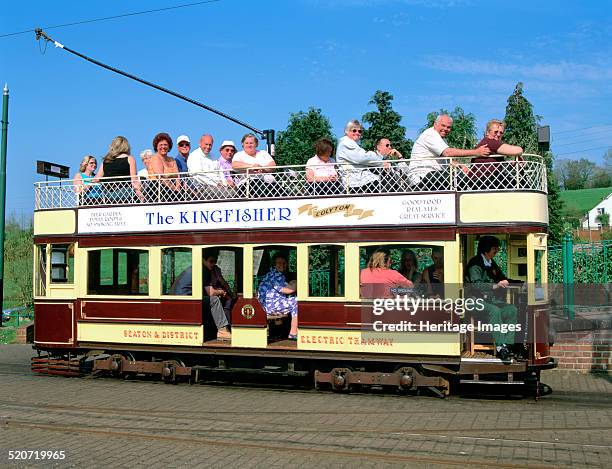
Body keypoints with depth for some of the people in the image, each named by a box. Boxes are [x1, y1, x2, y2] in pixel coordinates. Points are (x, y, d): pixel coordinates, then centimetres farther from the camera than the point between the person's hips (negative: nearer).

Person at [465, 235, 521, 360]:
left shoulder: (491, 264, 17)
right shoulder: (475, 264, -9)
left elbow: (503, 279, 26)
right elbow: (475, 285, -22)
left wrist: (522, 283, 15)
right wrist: (495, 286, -33)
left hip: (490, 300, 8)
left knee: (512, 309, -16)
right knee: (495, 310, -34)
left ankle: (507, 344, -20)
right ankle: (500, 346, -33)